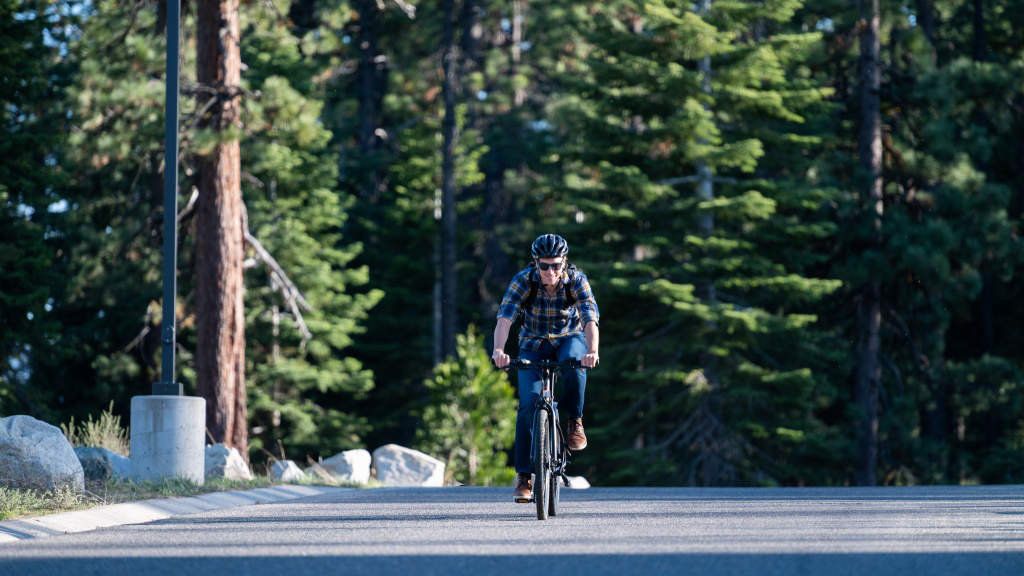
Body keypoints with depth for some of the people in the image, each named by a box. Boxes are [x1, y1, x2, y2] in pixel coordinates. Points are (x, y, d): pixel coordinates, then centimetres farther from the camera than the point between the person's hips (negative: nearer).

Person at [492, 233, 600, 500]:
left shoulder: (576, 280, -22)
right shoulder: (523, 281, -22)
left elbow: (590, 319, -33)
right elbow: (504, 318, -33)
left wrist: (592, 351, -54)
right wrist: (499, 350, -53)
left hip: (569, 339, 0)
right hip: (534, 345, 0)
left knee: (574, 365, -37)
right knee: (528, 402, -17)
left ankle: (574, 421, -12)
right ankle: (524, 476, -9)